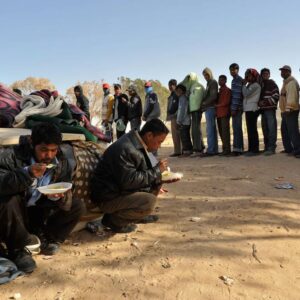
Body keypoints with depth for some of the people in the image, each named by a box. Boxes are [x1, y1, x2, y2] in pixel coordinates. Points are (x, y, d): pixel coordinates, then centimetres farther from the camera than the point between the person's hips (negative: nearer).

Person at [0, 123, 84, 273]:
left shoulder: (63, 162, -9)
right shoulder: (13, 156, -18)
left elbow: (67, 198, -9)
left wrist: (59, 197, -32)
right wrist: (27, 174, -41)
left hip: (40, 215, 3)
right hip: (16, 215, -3)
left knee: (77, 206, -12)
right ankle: (19, 250, -17)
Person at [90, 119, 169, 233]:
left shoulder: (139, 145, 6)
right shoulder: (125, 149, -26)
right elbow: (129, 181, -29)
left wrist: (158, 171, 2)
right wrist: (156, 170, -21)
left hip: (121, 189, 10)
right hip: (108, 197, -9)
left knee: (156, 182, 1)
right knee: (149, 201, -26)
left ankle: (139, 214, 15)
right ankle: (112, 219, -6)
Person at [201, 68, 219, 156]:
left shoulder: (213, 82, -3)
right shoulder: (209, 83, 23)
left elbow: (213, 96, -14)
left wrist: (204, 103, -10)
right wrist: (204, 105, 7)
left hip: (210, 108, -9)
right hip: (209, 108, 9)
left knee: (210, 130, -11)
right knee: (212, 130, 8)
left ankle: (210, 150, -12)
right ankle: (214, 150, 11)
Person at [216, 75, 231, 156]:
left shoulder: (227, 90, -3)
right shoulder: (219, 90, 22)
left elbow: (226, 102, -12)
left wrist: (217, 105, -4)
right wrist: (216, 107, 6)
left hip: (224, 113, -8)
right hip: (219, 113, 8)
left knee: (225, 131, -10)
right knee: (221, 131, 6)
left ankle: (227, 149, -9)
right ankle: (225, 149, 10)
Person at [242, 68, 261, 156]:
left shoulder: (255, 85, -7)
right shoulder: (250, 85, 20)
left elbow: (246, 94, -16)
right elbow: (244, 95, 14)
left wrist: (244, 84, -4)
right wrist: (245, 84, 10)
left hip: (252, 109, -9)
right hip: (248, 109, 9)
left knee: (252, 129, -10)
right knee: (250, 129, 9)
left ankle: (255, 149, -9)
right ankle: (251, 149, 13)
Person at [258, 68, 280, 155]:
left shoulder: (272, 84, 4)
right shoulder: (260, 85, 20)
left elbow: (276, 96, -6)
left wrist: (265, 102, -15)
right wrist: (259, 102, 3)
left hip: (270, 109, -6)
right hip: (263, 109, 6)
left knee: (271, 128, -10)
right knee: (265, 129, 6)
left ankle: (271, 148, -13)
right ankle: (267, 147, 11)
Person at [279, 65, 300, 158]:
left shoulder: (291, 82, -9)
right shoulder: (286, 82, 23)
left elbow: (291, 96, -21)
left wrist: (288, 108, -29)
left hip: (291, 111, -11)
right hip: (285, 111, 11)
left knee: (292, 130, -14)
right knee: (285, 130, 14)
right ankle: (288, 149, 21)